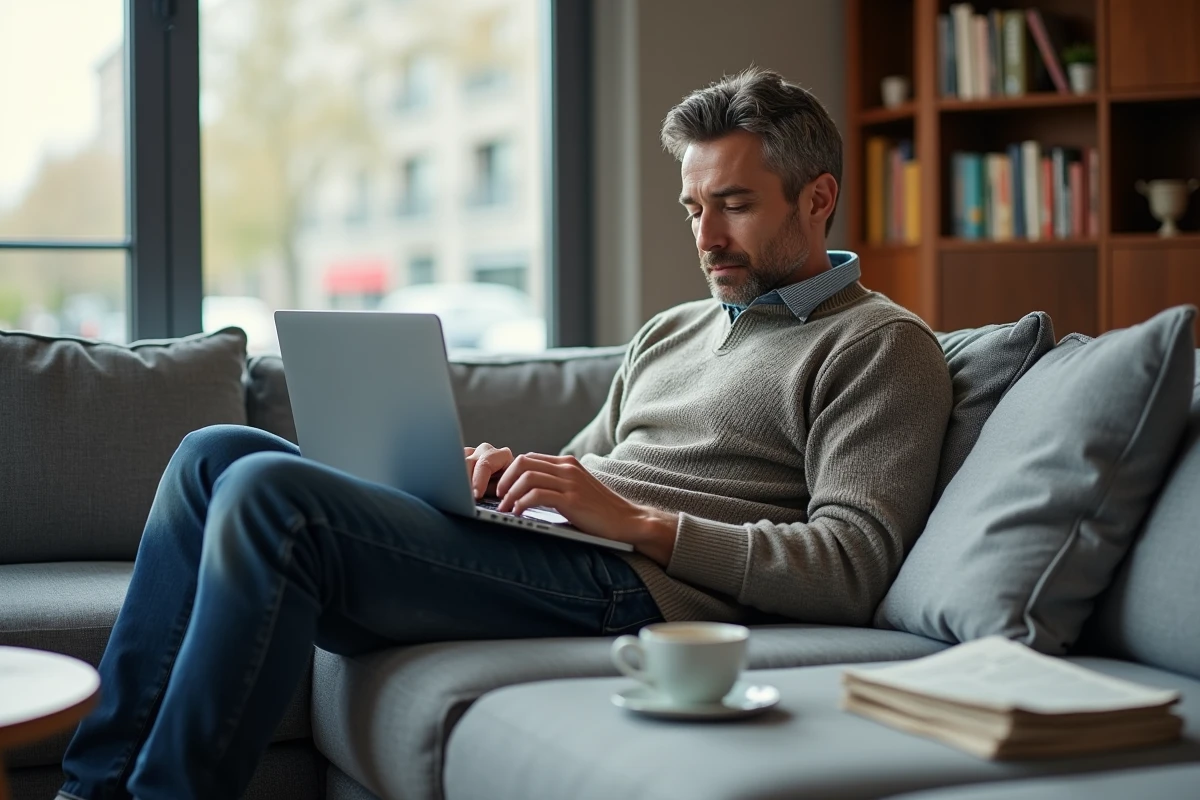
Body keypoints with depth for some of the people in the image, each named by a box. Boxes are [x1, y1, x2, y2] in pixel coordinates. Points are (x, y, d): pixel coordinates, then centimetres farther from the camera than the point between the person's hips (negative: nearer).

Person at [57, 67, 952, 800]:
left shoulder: (881, 346, 2)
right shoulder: (671, 330, 27)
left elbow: (848, 570, -11)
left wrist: (637, 520, -16)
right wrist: (510, 475, 3)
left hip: (634, 589, -9)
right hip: (541, 554, 9)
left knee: (268, 494, -23)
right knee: (218, 455, -1)